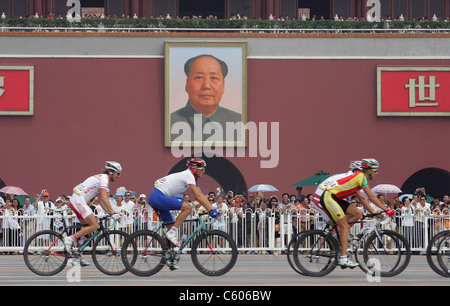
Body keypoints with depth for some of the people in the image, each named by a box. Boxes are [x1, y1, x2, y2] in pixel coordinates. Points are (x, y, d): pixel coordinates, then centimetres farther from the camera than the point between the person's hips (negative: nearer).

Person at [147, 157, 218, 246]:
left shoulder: (191, 177, 16)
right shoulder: (188, 175, -13)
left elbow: (201, 195, 15)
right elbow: (197, 196, -21)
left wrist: (212, 208, 6)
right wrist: (211, 210, -21)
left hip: (155, 198, 11)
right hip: (158, 196, -11)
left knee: (171, 226, 11)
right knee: (188, 207, -18)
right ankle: (172, 232, -16)